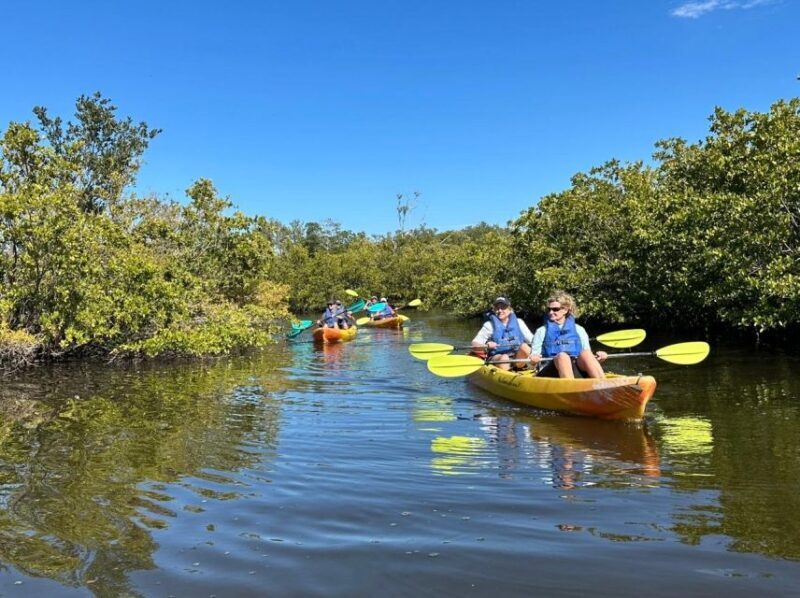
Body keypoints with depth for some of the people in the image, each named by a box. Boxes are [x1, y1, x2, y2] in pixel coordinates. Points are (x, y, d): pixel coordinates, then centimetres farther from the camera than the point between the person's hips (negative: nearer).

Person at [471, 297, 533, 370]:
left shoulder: (518, 322, 10)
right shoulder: (489, 325, 3)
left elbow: (532, 339, 9)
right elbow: (474, 344, -4)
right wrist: (487, 345, -25)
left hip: (518, 357, 2)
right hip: (497, 358, -2)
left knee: (524, 347, -27)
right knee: (504, 358, -35)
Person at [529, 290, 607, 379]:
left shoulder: (579, 330, 21)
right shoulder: (542, 331, 18)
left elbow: (587, 357, 18)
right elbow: (534, 357, 11)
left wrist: (598, 358, -3)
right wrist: (533, 360, -13)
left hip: (577, 369, 2)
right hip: (551, 371, -2)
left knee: (585, 353, -30)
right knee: (562, 356, -35)